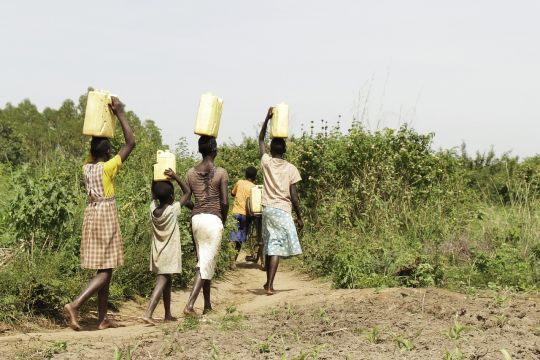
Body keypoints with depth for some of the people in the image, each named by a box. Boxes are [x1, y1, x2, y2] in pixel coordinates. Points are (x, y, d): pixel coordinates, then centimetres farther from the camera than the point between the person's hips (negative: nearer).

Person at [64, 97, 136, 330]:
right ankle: (75, 305, -21)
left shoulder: (86, 167, 5)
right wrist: (120, 114, -9)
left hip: (91, 216, 7)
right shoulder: (108, 167, -12)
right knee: (106, 270, -5)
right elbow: (130, 142, -13)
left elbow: (95, 146, 24)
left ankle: (102, 319, 11)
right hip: (107, 217, -7)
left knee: (103, 270, 11)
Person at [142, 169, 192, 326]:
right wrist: (175, 177, -9)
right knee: (162, 282, -9)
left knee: (167, 281, 17)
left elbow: (154, 194, 17)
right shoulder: (173, 209, -14)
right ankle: (148, 313, -22)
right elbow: (187, 192, -6)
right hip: (169, 253, -6)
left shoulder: (153, 209, -2)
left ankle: (168, 315, 26)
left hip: (157, 253, 6)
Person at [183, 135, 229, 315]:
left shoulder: (191, 172, 4)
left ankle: (207, 305, 22)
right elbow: (224, 202, -10)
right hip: (214, 219, -5)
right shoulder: (221, 173, -8)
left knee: (203, 261, 16)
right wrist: (224, 218, 7)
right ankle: (189, 304, -15)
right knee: (206, 263, -3)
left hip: (196, 218, 5)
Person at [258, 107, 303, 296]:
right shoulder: (290, 168, -3)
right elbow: (293, 195, -4)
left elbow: (260, 140, 18)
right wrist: (299, 217, 4)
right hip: (283, 210, -3)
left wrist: (267, 118, 16)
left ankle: (269, 282, 24)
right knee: (276, 248, -7)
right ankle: (270, 285, -15)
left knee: (269, 246, 15)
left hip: (268, 209, 3)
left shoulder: (266, 162, 2)